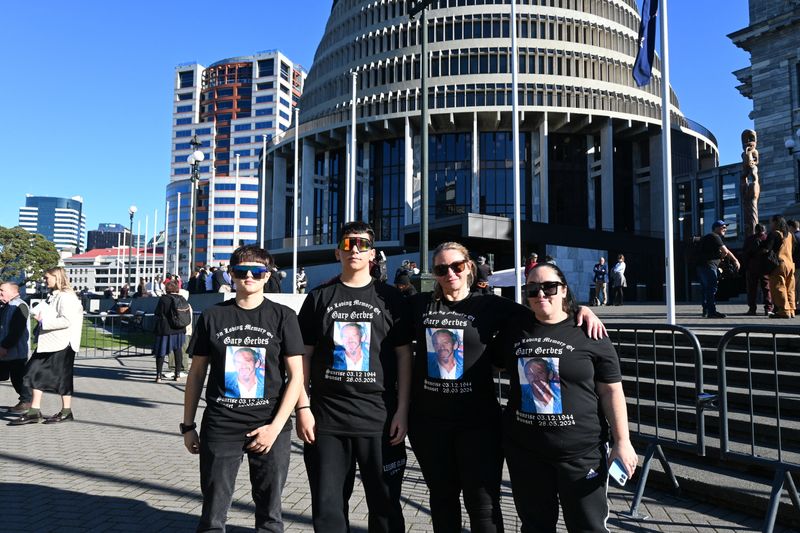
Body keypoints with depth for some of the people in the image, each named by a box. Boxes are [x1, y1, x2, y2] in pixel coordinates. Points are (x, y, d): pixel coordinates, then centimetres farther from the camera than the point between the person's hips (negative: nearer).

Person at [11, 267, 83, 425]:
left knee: (62, 378, 2)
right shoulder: (53, 296, 14)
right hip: (47, 343, 10)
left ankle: (66, 412, 15)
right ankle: (34, 412, 12)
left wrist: (43, 321, -18)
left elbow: (66, 321, -24)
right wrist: (40, 316, 9)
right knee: (36, 374, 7)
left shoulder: (66, 297, -15)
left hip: (61, 345, -9)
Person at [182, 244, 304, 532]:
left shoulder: (283, 316, -1)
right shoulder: (212, 316, 4)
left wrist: (276, 426, -9)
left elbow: (296, 376, -3)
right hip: (220, 427, 1)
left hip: (270, 426, -1)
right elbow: (196, 374, 10)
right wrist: (188, 426, 8)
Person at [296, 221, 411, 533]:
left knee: (385, 506, 8)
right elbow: (304, 355, 7)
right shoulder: (319, 297, 7)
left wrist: (402, 410, -3)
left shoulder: (390, 297, 5)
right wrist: (303, 407, -1)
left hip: (380, 419, -1)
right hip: (326, 417, 1)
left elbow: (404, 356, 3)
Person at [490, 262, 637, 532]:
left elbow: (611, 391, -3)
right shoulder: (514, 328, 4)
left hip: (582, 450, -3)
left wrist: (622, 441, -6)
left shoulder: (588, 333, -5)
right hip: (524, 449, 3)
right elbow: (493, 362, 20)